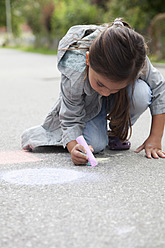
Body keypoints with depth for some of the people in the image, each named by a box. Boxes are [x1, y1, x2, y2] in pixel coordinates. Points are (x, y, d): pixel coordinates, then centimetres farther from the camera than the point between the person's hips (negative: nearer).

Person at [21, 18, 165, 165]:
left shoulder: (138, 61, -37)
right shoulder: (74, 77, -40)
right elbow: (71, 121, -27)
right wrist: (73, 148, -50)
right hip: (89, 105, -1)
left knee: (141, 92, -34)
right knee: (95, 145, -27)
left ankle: (118, 133, -5)